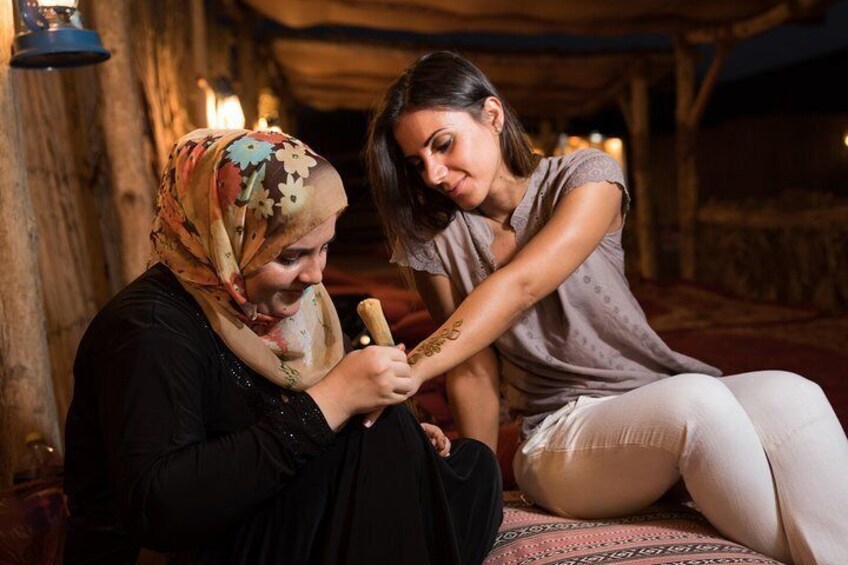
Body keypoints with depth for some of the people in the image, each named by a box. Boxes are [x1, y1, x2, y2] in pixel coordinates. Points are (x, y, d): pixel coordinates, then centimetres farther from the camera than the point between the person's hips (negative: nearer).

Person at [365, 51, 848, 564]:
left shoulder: (586, 177, -5)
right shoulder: (434, 240, 1)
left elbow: (520, 285, -23)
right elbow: (475, 372, 0)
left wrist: (411, 369, -34)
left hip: (669, 398, 1)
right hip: (558, 438, -1)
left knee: (790, 396, -31)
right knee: (698, 401, -33)